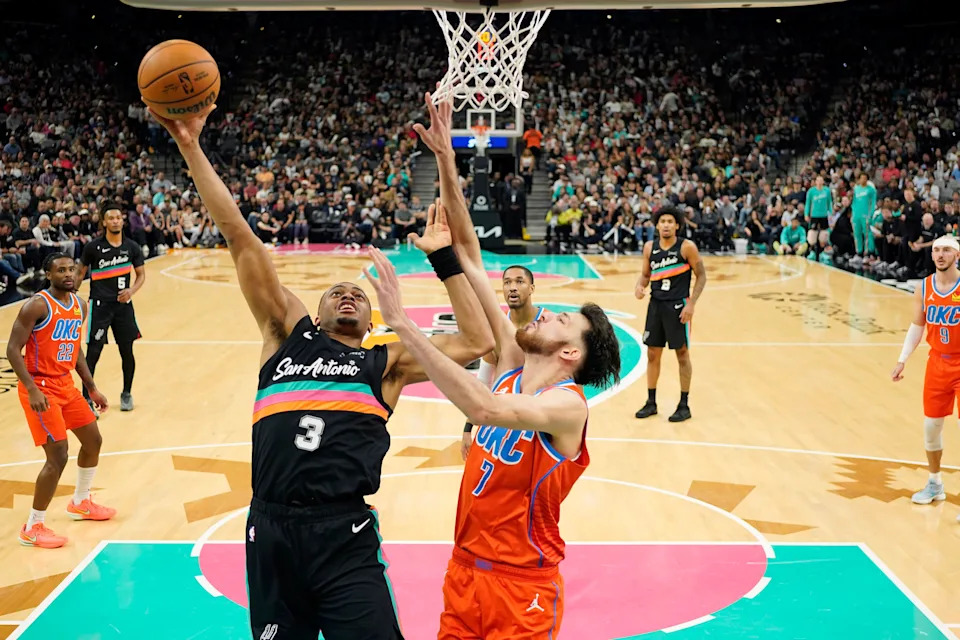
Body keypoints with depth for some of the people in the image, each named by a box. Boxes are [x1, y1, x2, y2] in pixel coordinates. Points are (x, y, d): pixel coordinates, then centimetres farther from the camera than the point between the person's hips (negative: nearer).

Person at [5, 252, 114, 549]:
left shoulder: (79, 304, 7)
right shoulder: (37, 305, -18)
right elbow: (12, 349, -20)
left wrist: (92, 388, 18)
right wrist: (32, 389, -29)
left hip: (66, 385, 9)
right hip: (40, 388, -9)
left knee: (93, 440, 18)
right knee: (58, 456, -12)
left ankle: (80, 503, 40)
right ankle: (33, 528, 1)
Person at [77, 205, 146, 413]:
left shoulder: (132, 247, 1)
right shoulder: (93, 247, -7)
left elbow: (141, 274, 9)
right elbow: (81, 274, 6)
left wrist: (132, 290, -9)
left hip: (123, 304, 3)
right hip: (100, 304, -3)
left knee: (127, 352, 8)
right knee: (93, 352, -7)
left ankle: (127, 394, 27)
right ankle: (86, 399, 1)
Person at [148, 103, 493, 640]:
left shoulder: (387, 362, 15)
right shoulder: (290, 333, 16)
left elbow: (477, 342, 6)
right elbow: (239, 236, 10)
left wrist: (444, 258, 9)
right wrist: (191, 147, 7)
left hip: (345, 540, -1)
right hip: (270, 534, 1)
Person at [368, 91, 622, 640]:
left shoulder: (569, 405, -18)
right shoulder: (512, 365, 1)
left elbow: (486, 409, -40)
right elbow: (469, 254, 0)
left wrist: (403, 324, -40)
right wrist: (446, 161, -5)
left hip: (523, 586, -6)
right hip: (466, 569, 7)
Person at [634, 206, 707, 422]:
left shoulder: (687, 247, -9)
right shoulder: (649, 247, 4)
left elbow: (701, 276, -6)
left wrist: (692, 304, -14)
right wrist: (640, 286, -9)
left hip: (678, 306, -5)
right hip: (656, 304, 5)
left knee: (682, 354, 3)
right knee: (652, 353, 9)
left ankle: (684, 405, 12)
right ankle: (651, 402, 20)